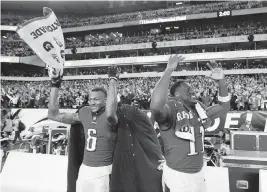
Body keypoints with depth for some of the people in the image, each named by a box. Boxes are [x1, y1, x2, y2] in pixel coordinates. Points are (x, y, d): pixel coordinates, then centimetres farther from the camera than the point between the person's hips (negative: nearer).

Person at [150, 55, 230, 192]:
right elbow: (155, 106, -43)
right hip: (178, 175, -8)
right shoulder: (170, 108, -20)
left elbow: (224, 107, 12)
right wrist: (168, 71, -39)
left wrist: (221, 81, -1)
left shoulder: (198, 109, 7)